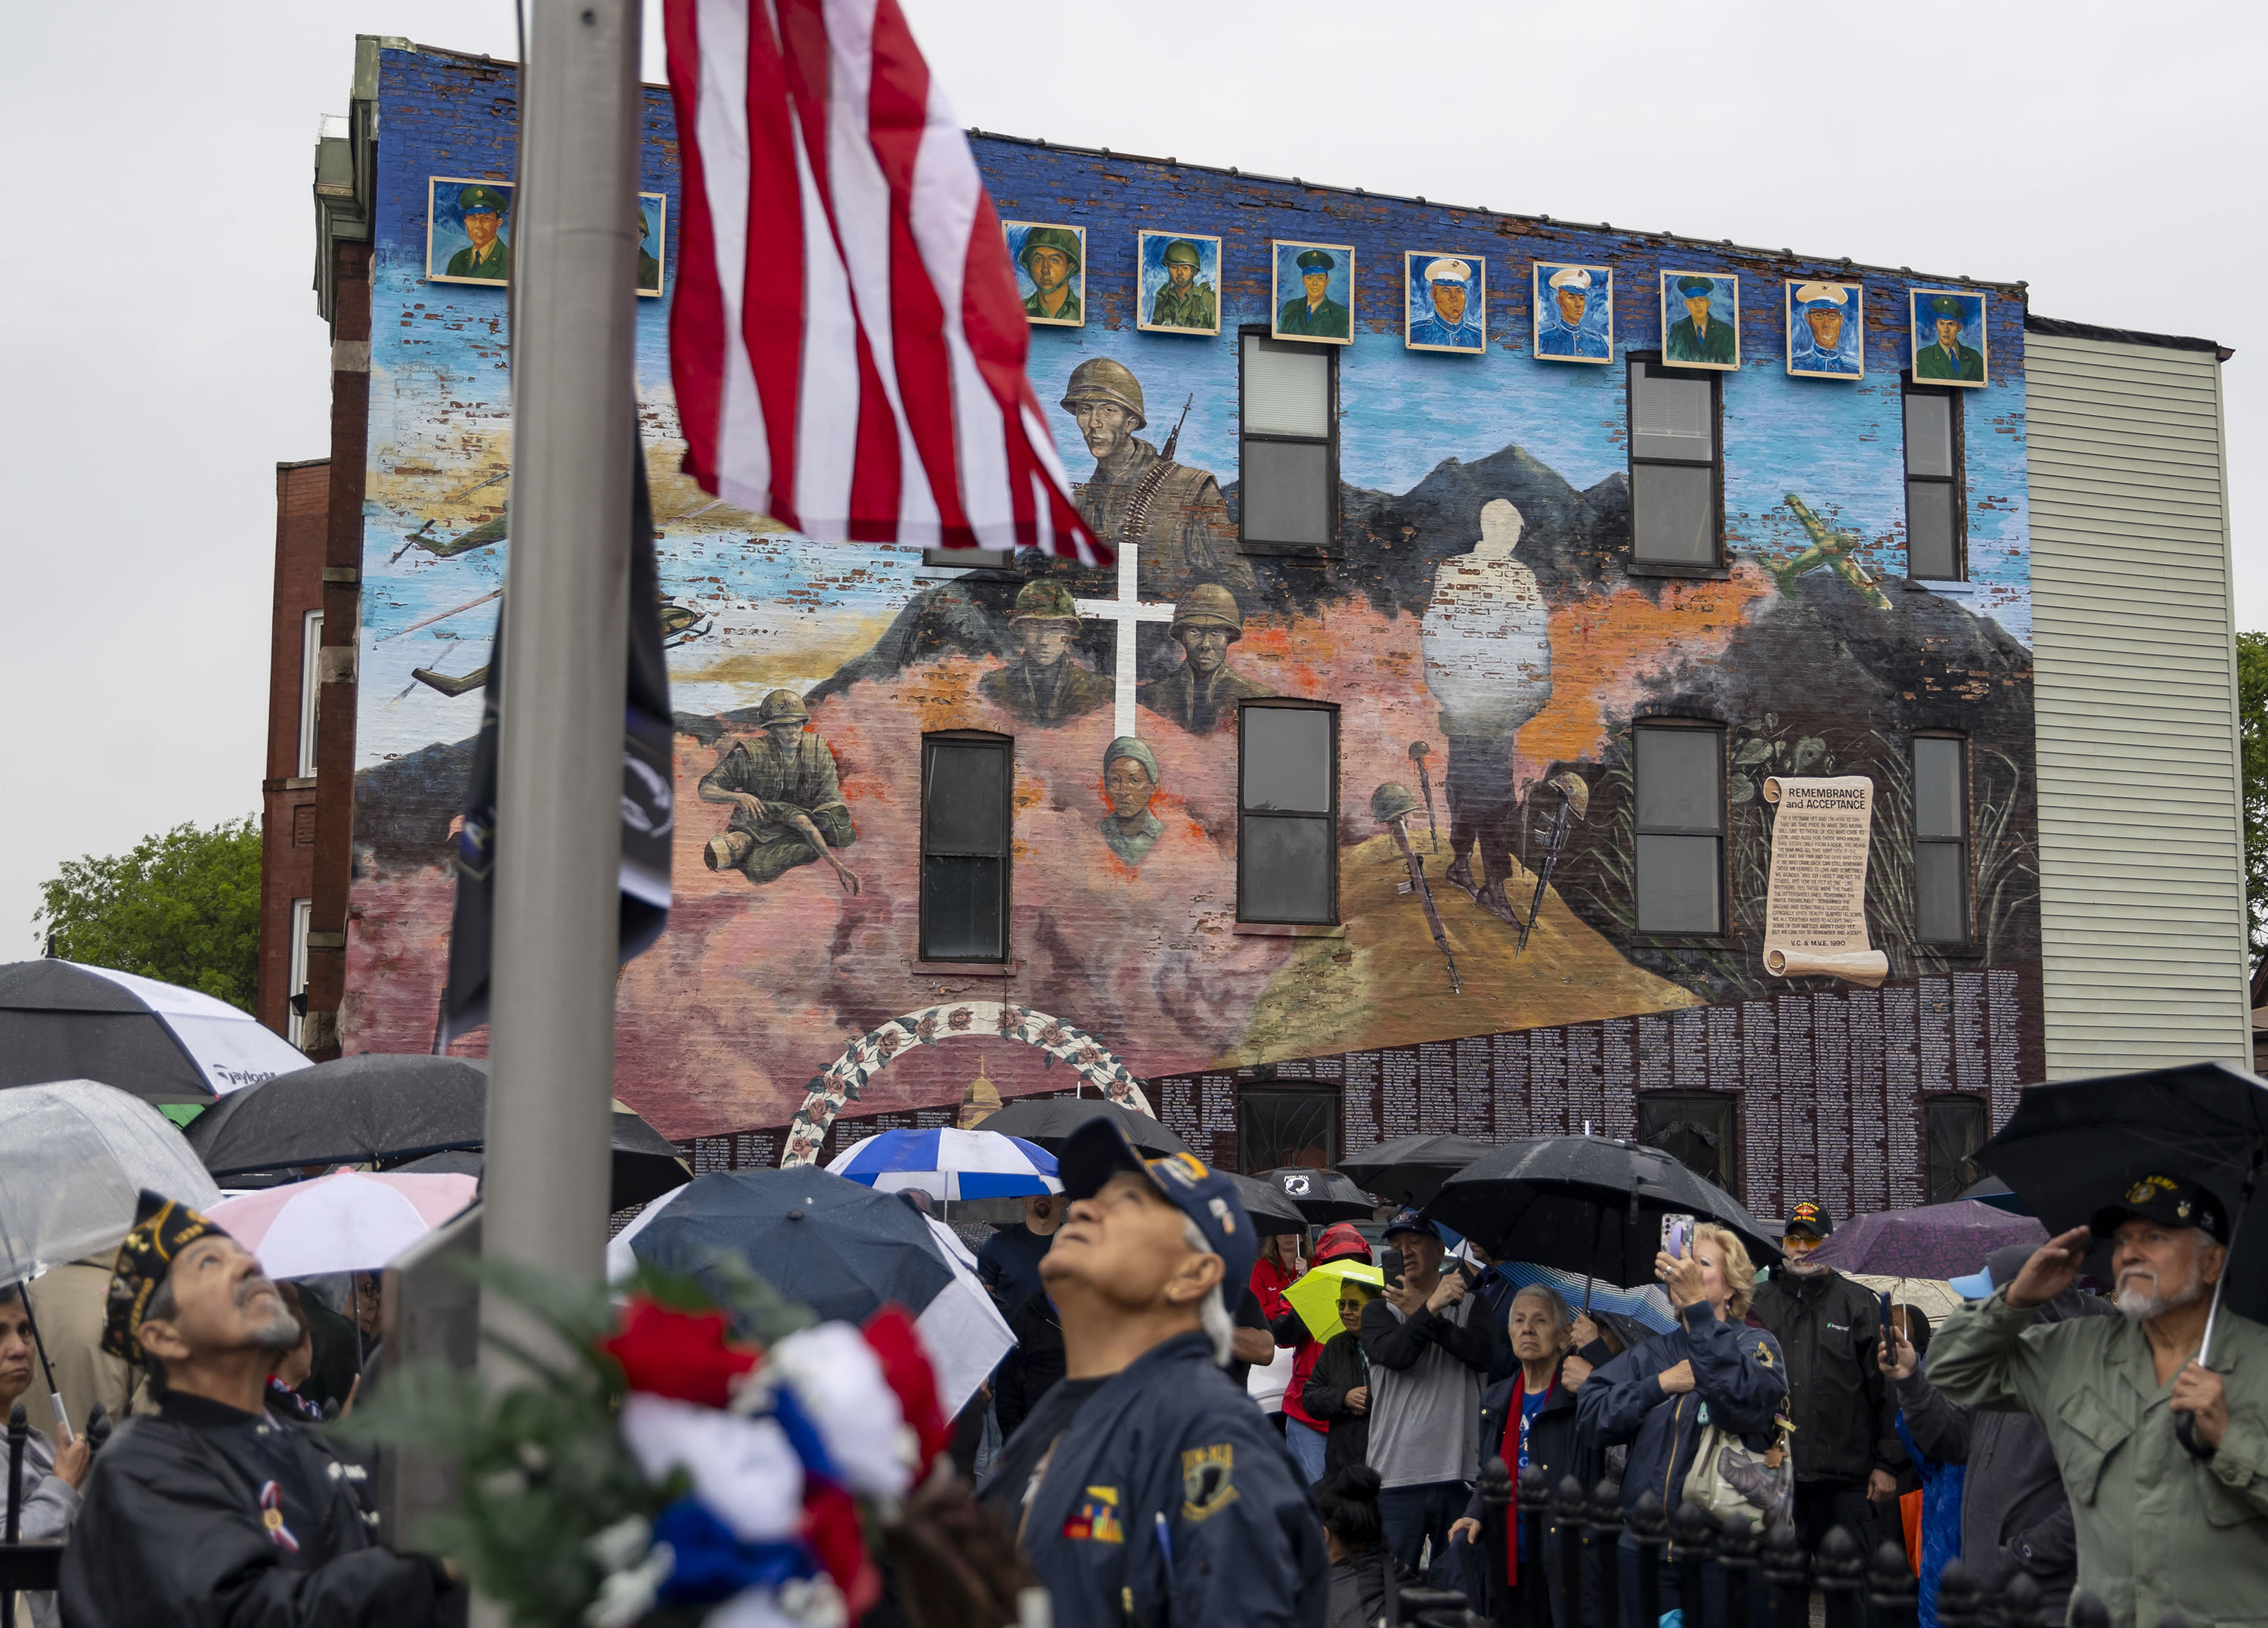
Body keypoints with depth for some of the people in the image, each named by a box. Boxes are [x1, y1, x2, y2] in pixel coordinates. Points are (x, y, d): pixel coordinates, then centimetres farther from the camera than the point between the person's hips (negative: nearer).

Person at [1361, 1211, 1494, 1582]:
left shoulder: (1468, 1302, 11)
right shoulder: (1378, 1310, 10)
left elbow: (1485, 1353, -9)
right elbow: (1394, 1353, -12)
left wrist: (1419, 1312, -9)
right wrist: (1432, 1307, -19)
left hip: (1459, 1470, 1)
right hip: (1398, 1476, -1)